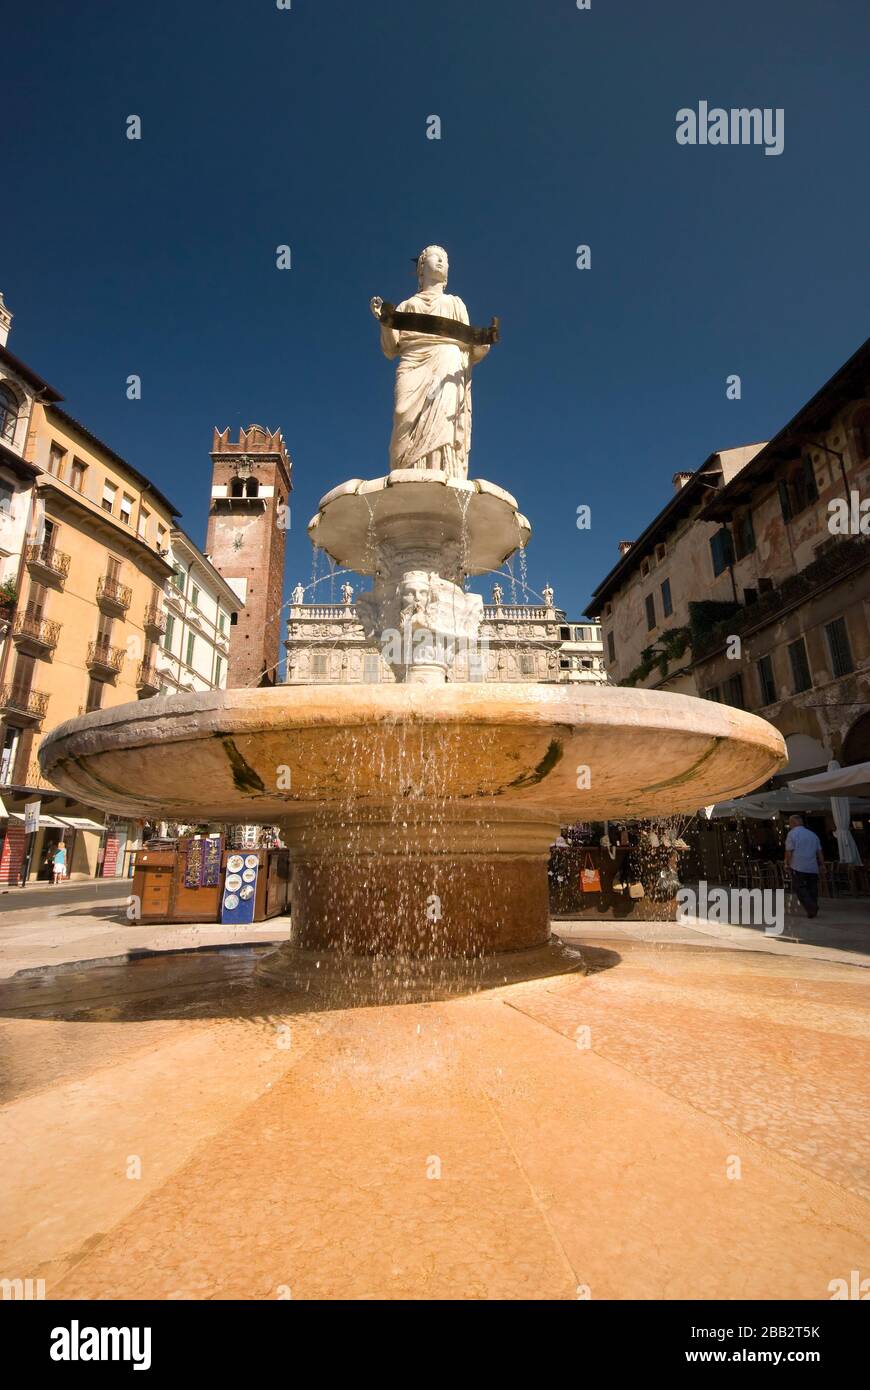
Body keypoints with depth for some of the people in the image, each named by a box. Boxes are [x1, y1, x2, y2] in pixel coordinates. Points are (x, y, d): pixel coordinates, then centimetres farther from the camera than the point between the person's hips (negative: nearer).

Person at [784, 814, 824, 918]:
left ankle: (811, 908, -16)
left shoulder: (792, 834, -3)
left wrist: (787, 864, 1)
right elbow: (819, 852, 16)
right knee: (812, 890, 12)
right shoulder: (813, 834, 16)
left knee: (801, 890, -2)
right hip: (813, 868, 6)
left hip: (798, 867, -6)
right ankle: (813, 910, 12)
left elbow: (789, 852, -9)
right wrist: (822, 865, 21)